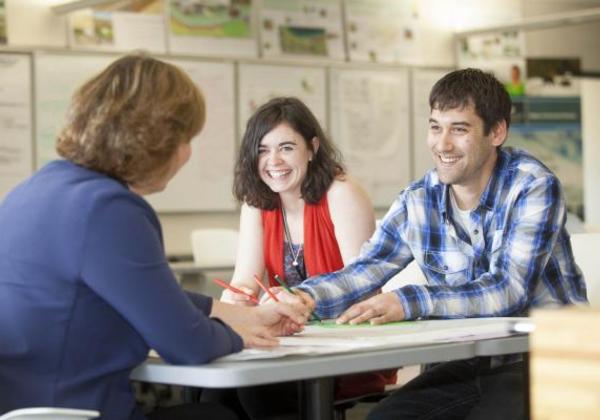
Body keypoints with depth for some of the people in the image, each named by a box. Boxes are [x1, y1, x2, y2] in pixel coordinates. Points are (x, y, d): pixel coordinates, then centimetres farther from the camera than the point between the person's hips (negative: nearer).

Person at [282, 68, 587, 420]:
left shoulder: (534, 188, -12)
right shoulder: (418, 201, 4)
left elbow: (509, 289, -22)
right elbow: (366, 270, 0)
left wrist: (408, 302, -33)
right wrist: (305, 297, -22)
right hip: (468, 366, 4)